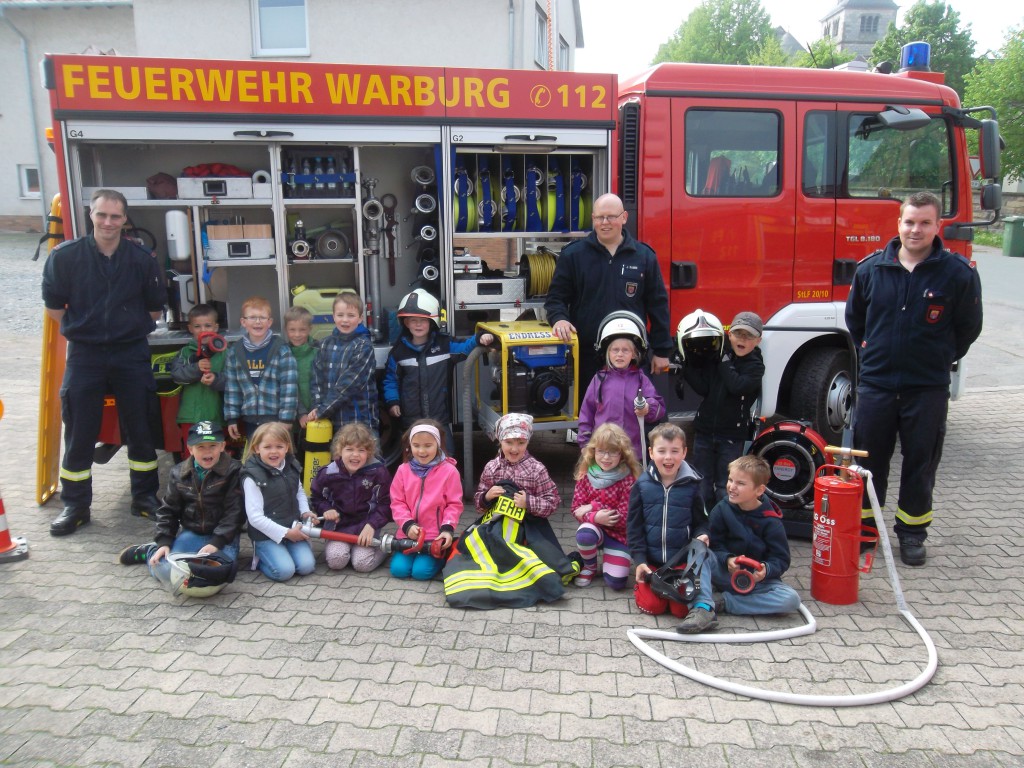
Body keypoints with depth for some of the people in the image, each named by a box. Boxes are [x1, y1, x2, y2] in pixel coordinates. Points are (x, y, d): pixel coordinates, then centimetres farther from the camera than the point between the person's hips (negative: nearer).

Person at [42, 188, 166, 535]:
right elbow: (53, 305, 4)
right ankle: (75, 505, 19)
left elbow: (155, 308, 8)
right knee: (79, 435, 5)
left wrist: (132, 329, 6)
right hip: (84, 354, 0)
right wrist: (80, 329, 4)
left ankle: (145, 497, 23)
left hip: (132, 354, 1)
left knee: (140, 429, 8)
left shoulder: (142, 259, -5)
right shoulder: (65, 255, -6)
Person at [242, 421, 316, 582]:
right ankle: (259, 557, 9)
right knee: (285, 570, -20)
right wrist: (285, 533, -18)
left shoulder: (292, 468, 3)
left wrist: (305, 512, 2)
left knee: (306, 566, -11)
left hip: (293, 529, 5)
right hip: (266, 534, -5)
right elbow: (255, 517, -18)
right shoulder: (253, 477, -16)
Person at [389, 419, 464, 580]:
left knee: (421, 571, -17)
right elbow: (397, 502, 2)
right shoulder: (403, 470, 1)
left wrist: (448, 529, -17)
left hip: (436, 536, -3)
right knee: (398, 569, -10)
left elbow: (454, 504, -4)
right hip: (409, 534, 3)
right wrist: (407, 525, -13)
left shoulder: (449, 471, -7)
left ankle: (440, 556, 14)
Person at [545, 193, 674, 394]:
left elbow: (658, 305, 7)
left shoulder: (644, 256, 5)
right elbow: (556, 296, 6)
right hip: (586, 354, 0)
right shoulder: (573, 254, 2)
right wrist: (559, 318, -17)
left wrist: (662, 350, 6)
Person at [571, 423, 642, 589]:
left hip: (618, 534, -1)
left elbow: (626, 517, -19)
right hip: (594, 528, 1)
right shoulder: (586, 476, -7)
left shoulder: (628, 480, -16)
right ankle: (590, 566, -1)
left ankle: (609, 557, 24)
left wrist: (593, 507, -23)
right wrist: (595, 517, -29)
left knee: (616, 582, -12)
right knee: (584, 535, -35)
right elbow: (576, 509, -8)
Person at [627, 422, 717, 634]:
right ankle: (642, 583, 19)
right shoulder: (642, 485, -4)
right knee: (651, 605, -5)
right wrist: (639, 560, -7)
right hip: (651, 559, 1)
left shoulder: (691, 485, -3)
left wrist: (701, 535, -17)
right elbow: (634, 525, 0)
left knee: (681, 608, -24)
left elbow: (700, 521, 7)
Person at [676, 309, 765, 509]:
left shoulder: (755, 365, -5)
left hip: (732, 435, -3)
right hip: (704, 431, 3)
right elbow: (703, 388, -5)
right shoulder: (714, 356, 4)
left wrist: (725, 361, -15)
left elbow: (737, 386, -23)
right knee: (702, 487, 10)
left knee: (725, 490, 1)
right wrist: (687, 365, -13)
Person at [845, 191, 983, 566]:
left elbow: (968, 327, 6)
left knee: (921, 462, 9)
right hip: (875, 383, 2)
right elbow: (854, 317, 15)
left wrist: (938, 360, 10)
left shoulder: (958, 273, -6)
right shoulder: (871, 268, 0)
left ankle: (912, 532, 25)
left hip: (928, 388, -1)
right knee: (868, 458, 10)